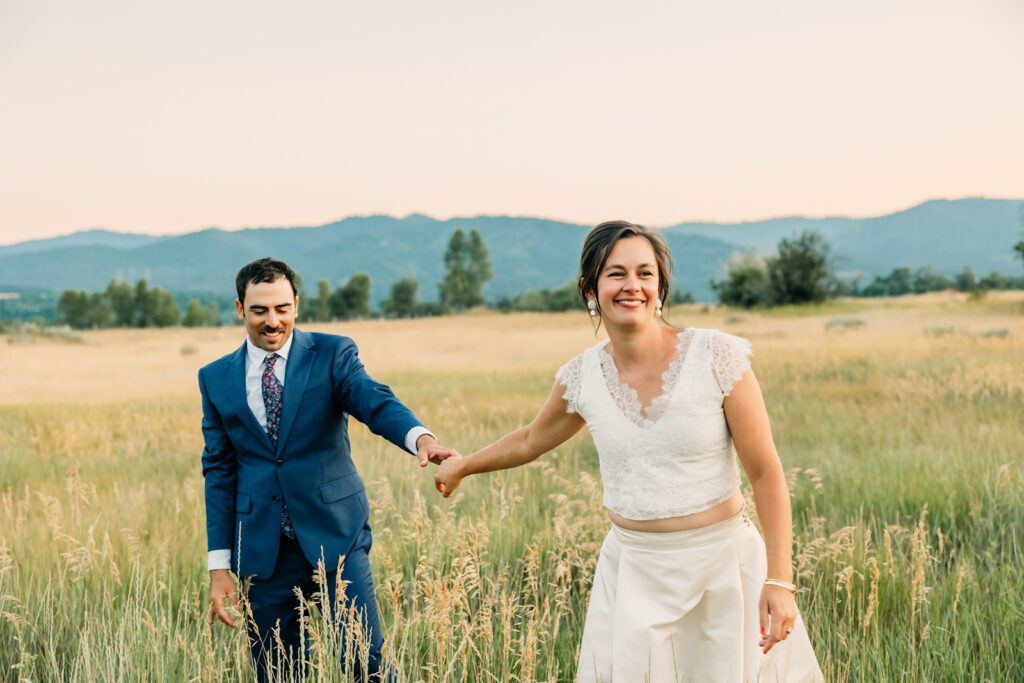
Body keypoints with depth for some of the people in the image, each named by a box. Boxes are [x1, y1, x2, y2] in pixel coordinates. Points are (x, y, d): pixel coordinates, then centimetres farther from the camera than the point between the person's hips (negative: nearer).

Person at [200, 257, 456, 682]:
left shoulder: (332, 354, 1)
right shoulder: (216, 379, 9)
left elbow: (376, 403, -16)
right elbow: (219, 471, 9)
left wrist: (420, 438, -39)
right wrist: (220, 566, 4)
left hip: (335, 536, -2)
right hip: (263, 549, 2)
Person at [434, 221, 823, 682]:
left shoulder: (717, 358, -10)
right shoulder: (582, 377, -1)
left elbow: (765, 472, -8)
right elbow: (532, 440, 21)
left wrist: (779, 580, -13)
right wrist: (462, 466, 33)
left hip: (721, 564, -2)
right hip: (632, 572, 3)